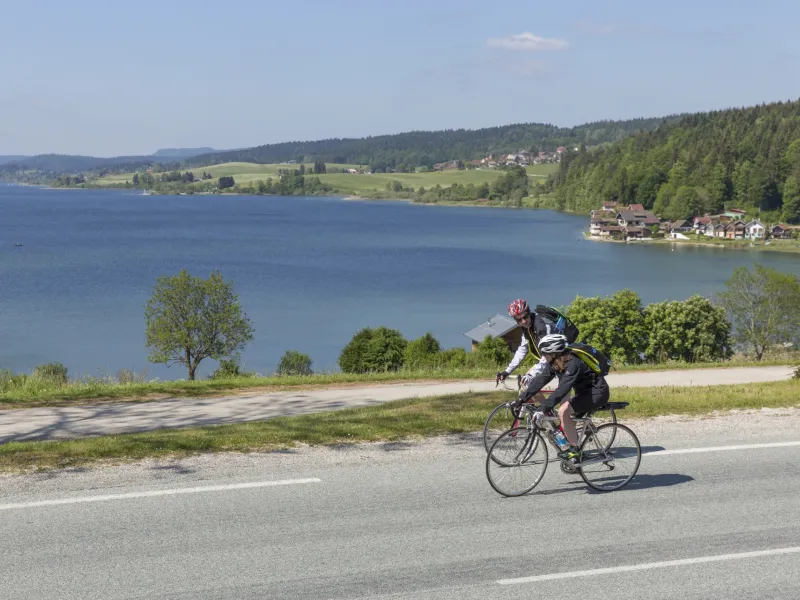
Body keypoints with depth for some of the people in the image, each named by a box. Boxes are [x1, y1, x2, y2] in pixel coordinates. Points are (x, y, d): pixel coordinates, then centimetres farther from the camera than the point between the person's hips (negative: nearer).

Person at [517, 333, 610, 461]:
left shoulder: (573, 363, -30)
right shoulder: (554, 362, -3)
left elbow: (563, 388, -39)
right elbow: (541, 379, -3)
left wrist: (546, 406, -44)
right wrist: (523, 398, -10)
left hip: (597, 392, -10)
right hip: (584, 391, 10)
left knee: (563, 411, -20)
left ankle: (574, 449, -12)